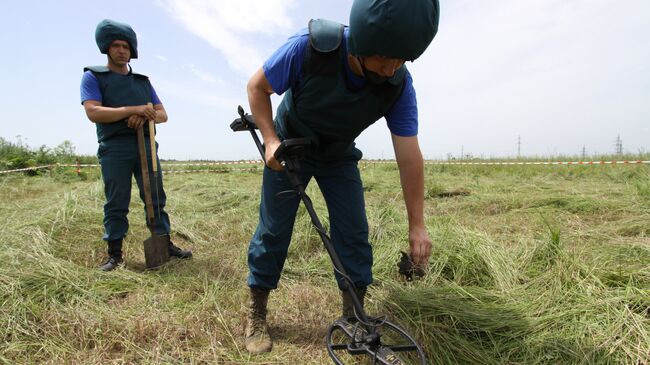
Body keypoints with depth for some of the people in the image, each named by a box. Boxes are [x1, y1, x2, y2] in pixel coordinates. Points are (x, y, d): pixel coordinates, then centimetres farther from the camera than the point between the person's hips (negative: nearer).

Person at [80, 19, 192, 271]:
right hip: (114, 148, -4)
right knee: (116, 203, -1)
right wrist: (133, 109, -15)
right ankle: (114, 254, 7)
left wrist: (144, 116, -7)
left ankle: (165, 244, 10)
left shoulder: (143, 81, 20)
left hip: (146, 145, 4)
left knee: (156, 198, 3)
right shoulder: (93, 77, 7)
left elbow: (162, 114, 15)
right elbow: (93, 112, -9)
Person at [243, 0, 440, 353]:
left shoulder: (399, 85, -24)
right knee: (273, 230, -2)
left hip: (339, 156, 2)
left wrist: (416, 224, -19)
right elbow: (257, 86, -15)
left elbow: (409, 156, -21)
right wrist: (270, 139, -26)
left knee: (354, 232, -3)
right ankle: (256, 316, 17)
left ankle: (354, 315, 16)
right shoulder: (309, 47, -32)